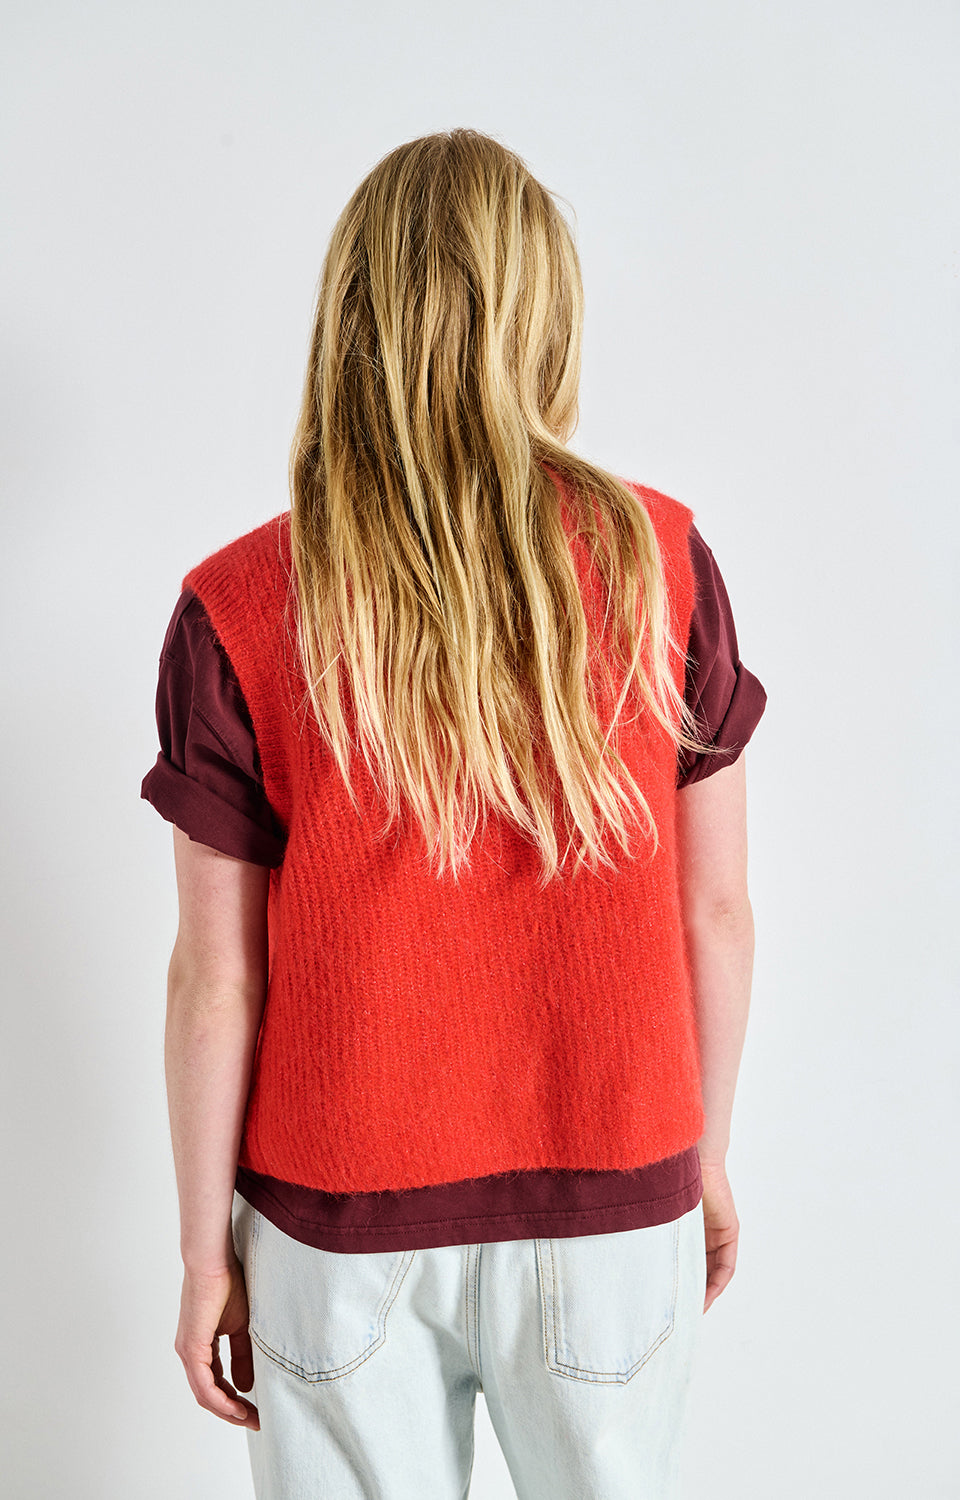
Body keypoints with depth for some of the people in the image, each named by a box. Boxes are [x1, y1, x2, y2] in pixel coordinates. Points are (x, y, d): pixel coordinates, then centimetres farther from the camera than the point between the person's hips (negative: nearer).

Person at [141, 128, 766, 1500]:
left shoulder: (237, 613, -15)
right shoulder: (662, 559, -12)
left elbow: (218, 979, -10)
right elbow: (717, 911, -5)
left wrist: (205, 1250, 4)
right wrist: (708, 1159, 10)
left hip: (344, 1229, 0)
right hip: (613, 1206, 1)